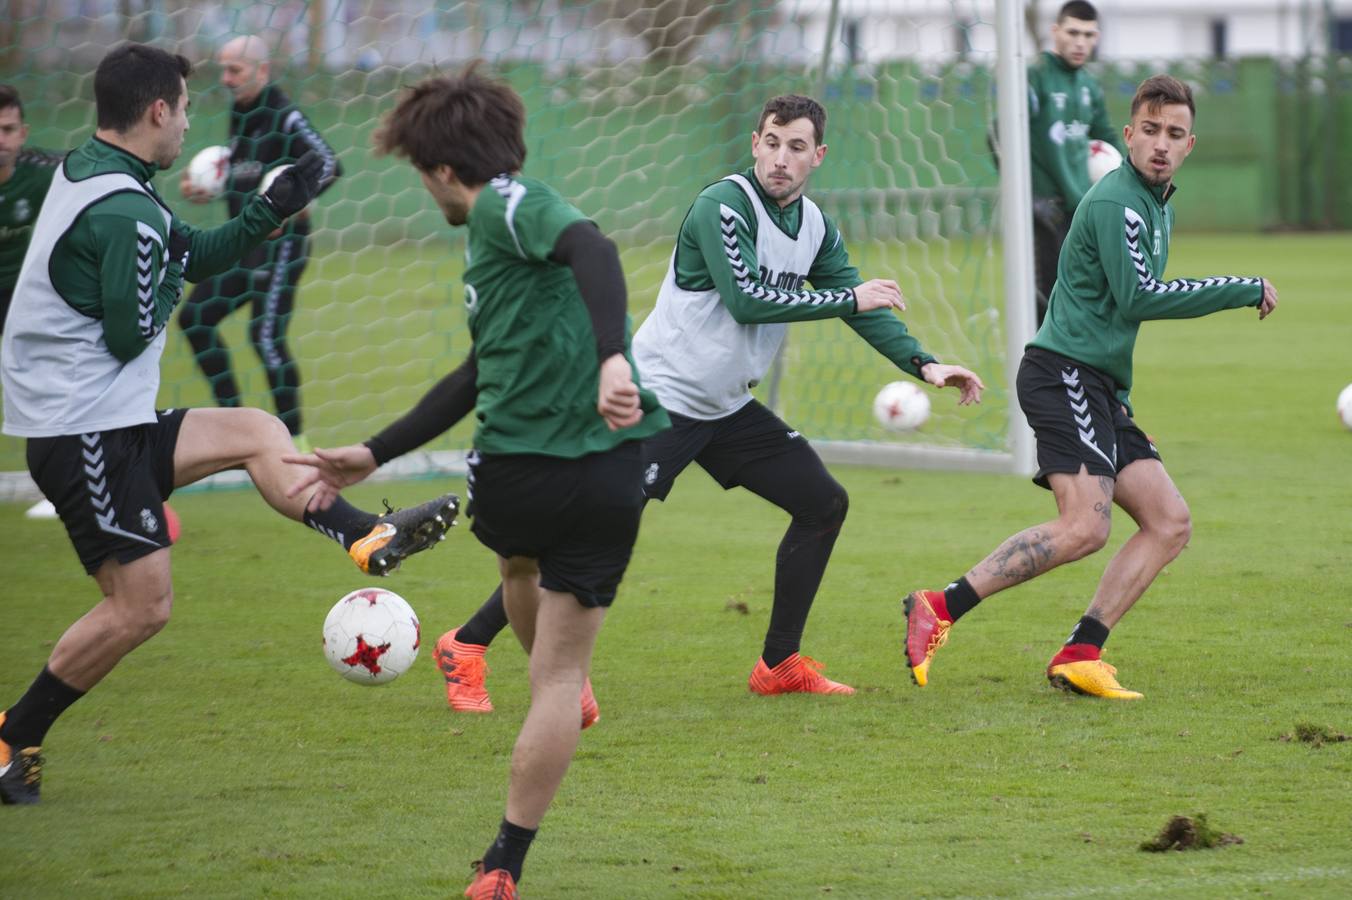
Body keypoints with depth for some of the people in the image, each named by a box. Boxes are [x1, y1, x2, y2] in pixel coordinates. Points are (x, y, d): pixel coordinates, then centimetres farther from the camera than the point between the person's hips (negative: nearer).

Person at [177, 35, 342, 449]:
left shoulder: (284, 116, -15)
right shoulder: (239, 115, 10)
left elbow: (329, 165, -24)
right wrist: (206, 191, 5)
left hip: (279, 241, -9)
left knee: (266, 336, -13)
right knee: (195, 318, 9)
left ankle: (295, 439, -4)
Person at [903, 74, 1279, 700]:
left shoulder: (1157, 207, 21)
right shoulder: (1115, 201, -11)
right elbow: (1139, 297, -19)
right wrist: (1246, 291, -12)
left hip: (1100, 389, 10)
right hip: (1063, 372, -10)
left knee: (1170, 523, 1)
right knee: (1085, 526, -24)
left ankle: (1080, 654, -4)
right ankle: (941, 609, -21)